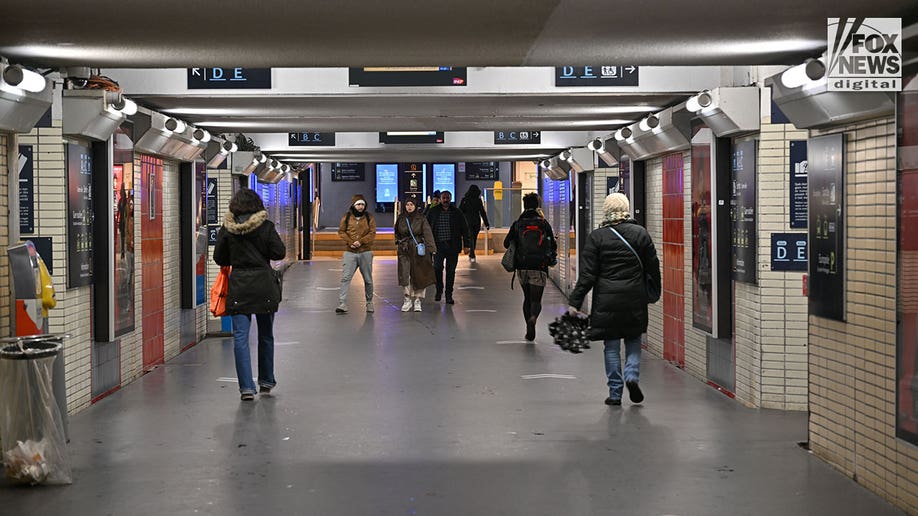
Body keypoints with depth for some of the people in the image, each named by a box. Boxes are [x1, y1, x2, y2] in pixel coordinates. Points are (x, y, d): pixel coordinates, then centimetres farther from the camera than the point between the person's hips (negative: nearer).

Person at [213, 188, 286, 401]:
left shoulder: (227, 229, -2)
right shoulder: (266, 226, -5)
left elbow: (219, 258, 3)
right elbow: (279, 252, -6)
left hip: (238, 287, 0)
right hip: (264, 286, 0)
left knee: (240, 337, 0)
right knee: (266, 335, 16)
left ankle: (246, 387, -9)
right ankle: (266, 381, 27)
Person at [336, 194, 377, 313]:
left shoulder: (369, 217, 3)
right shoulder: (347, 217, 5)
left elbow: (372, 234, -3)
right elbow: (341, 231, 5)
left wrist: (361, 241, -16)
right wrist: (350, 242, -11)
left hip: (365, 252, 0)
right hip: (350, 252, 0)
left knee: (368, 279, 10)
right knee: (345, 278, -10)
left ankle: (369, 302, 26)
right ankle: (342, 305, -13)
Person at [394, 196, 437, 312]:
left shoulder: (421, 219, -2)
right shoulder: (401, 219, 7)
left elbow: (428, 234, -10)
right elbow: (397, 233, 24)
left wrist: (432, 249, -17)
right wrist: (397, 242, 13)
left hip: (419, 250, -2)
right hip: (404, 250, 2)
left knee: (419, 276, 0)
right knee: (405, 275, -9)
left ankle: (417, 300, 11)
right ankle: (408, 299, 1)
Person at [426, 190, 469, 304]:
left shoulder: (457, 212, 6)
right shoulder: (433, 212, 6)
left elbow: (464, 229, 9)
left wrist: (466, 244, 2)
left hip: (453, 246, 1)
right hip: (438, 245, -1)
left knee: (451, 271, 3)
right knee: (437, 267, -15)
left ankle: (449, 295, 13)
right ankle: (439, 290, 7)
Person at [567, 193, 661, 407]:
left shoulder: (597, 237, -5)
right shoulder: (640, 233, 0)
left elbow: (587, 274, -7)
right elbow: (653, 267, 5)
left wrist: (575, 302, -3)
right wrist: (654, 293, 20)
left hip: (607, 300, -1)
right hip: (635, 299, 1)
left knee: (611, 345, 8)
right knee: (634, 341, 17)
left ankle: (615, 393, 9)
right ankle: (632, 375, -6)